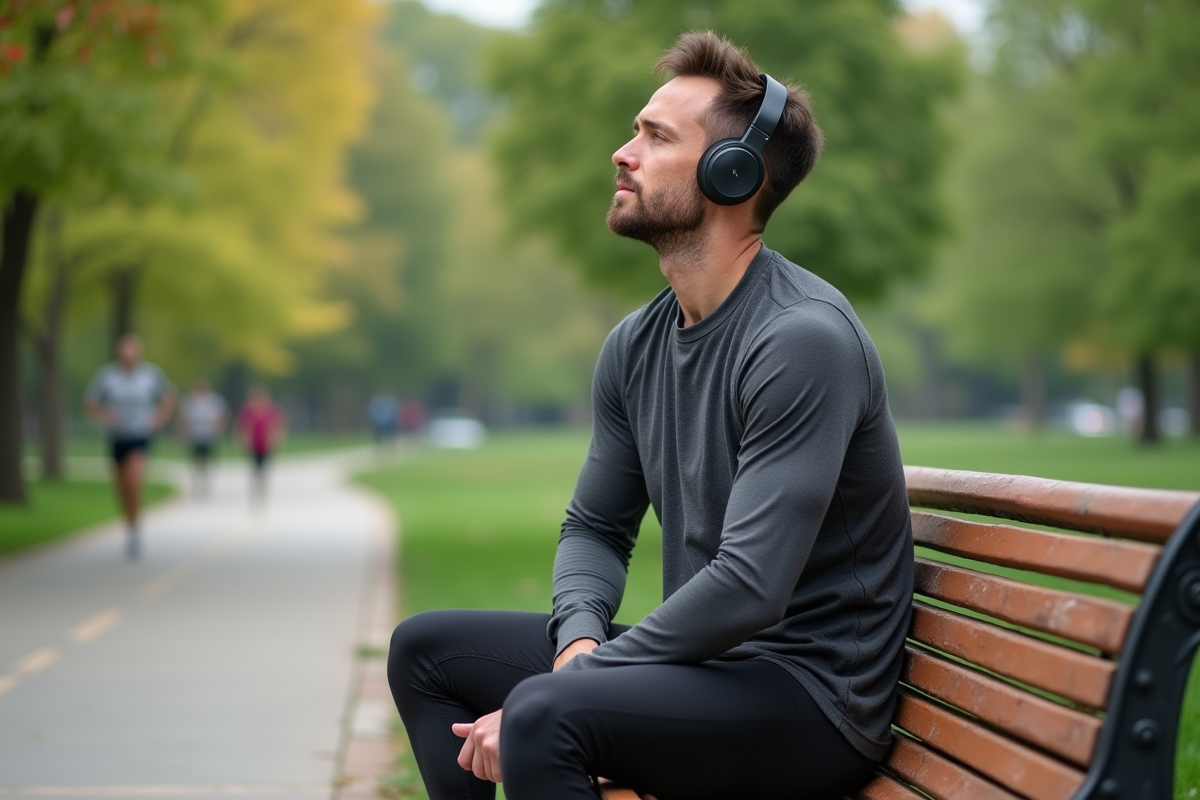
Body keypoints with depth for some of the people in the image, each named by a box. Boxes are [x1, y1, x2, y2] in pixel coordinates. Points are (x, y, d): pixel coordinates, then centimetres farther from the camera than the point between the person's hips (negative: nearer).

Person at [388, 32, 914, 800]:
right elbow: (595, 527, 16)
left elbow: (749, 588, -27)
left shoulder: (803, 340, -20)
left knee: (546, 714, -33)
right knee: (424, 648, 13)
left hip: (810, 695, -9)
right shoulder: (637, 344, 8)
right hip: (704, 658, 9)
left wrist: (552, 691, -22)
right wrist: (580, 639, -7)